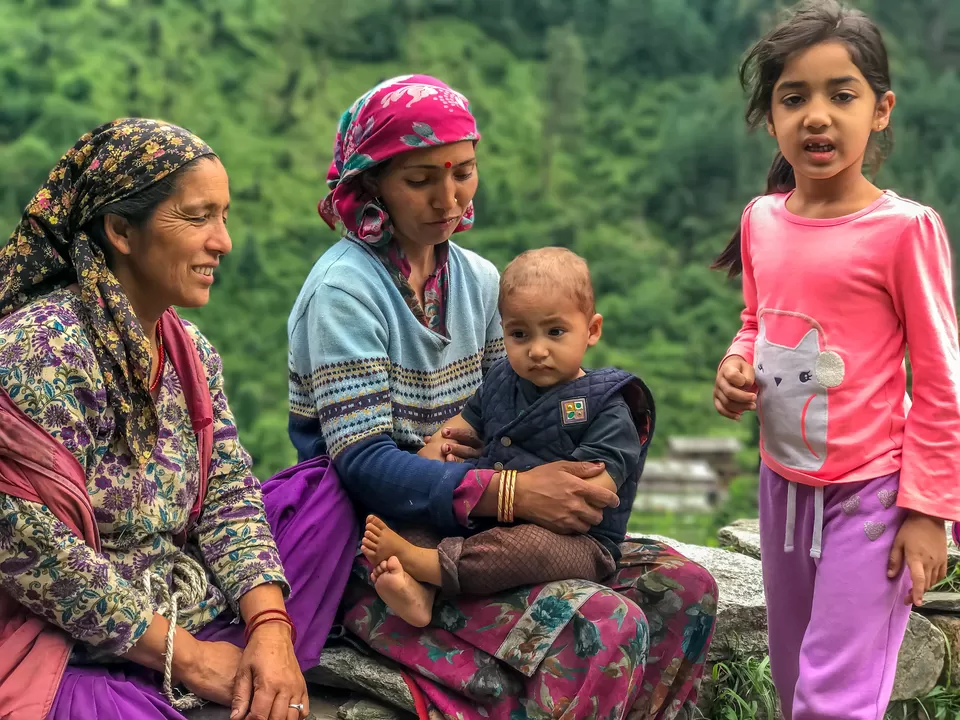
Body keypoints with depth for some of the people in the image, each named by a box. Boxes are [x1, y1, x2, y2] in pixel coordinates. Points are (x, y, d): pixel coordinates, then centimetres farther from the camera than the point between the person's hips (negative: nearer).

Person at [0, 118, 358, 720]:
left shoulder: (192, 353, 8)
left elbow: (228, 495, 5)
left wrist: (270, 629, -13)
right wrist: (186, 656, -15)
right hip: (79, 661, -9)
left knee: (327, 485, 6)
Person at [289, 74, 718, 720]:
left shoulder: (479, 279, 10)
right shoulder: (345, 290, -12)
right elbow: (363, 463, -20)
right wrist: (513, 492, -27)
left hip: (470, 528, 7)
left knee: (684, 588, -6)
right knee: (603, 629, -26)